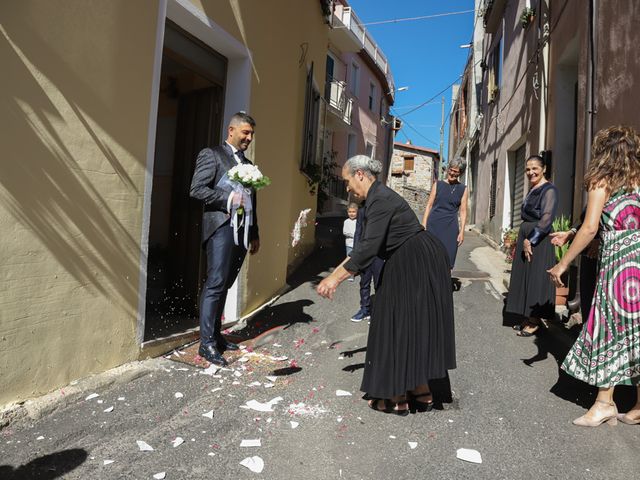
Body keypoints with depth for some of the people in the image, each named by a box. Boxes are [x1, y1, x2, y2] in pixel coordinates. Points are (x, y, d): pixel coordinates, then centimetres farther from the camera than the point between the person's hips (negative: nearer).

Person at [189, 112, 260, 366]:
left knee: (224, 285, 11)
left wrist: (255, 234, 20)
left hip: (242, 229, 7)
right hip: (222, 226, -7)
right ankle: (206, 343, 1)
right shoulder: (211, 155, 1)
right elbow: (197, 189, -9)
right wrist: (229, 198, -17)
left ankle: (215, 335, 20)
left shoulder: (248, 164, 21)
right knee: (215, 284, -7)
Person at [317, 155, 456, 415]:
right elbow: (367, 244, 14)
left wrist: (336, 278, -21)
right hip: (408, 265, 10)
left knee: (402, 326, 0)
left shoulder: (380, 200, -19)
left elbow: (368, 248, -26)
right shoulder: (377, 197, 12)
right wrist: (338, 271, 12)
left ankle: (397, 398, 15)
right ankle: (420, 392, 29)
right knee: (410, 326, 16)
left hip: (415, 265, -10)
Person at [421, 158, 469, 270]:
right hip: (433, 225, 0)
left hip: (450, 228, 0)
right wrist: (423, 226, 0)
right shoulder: (438, 185, 7)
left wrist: (462, 231, -2)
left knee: (447, 261, -1)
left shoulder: (463, 189, 8)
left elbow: (463, 211, 6)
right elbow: (429, 205, 6)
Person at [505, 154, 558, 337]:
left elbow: (546, 219, -20)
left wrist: (531, 240, -18)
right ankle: (528, 318, 22)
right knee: (525, 277, 12)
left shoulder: (548, 190, -12)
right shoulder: (532, 189, 14)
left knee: (535, 278, -2)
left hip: (538, 240, -9)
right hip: (526, 237, 9)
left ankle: (534, 322, 9)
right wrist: (524, 239, 12)